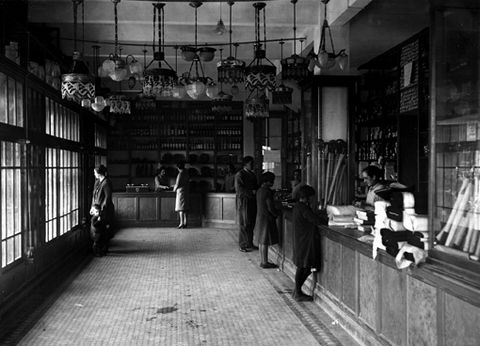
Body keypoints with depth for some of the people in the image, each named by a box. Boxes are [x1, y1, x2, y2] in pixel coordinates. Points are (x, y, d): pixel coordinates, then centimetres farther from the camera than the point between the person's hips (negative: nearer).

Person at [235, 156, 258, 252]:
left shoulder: (252, 174, 17)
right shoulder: (239, 174, -7)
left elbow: (256, 186, 22)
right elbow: (238, 189, -15)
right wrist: (251, 192, -20)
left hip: (252, 201, 7)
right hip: (243, 201, -7)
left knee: (251, 224, 9)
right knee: (244, 224, -3)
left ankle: (250, 244, 18)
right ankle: (242, 245, 4)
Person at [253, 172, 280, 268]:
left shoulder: (259, 190, 9)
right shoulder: (267, 192, -19)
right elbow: (270, 208, -19)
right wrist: (278, 213, -2)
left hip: (259, 217, 9)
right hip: (266, 218, -9)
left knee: (261, 241, 13)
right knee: (265, 242, -2)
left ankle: (262, 261, 21)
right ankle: (265, 262, 4)